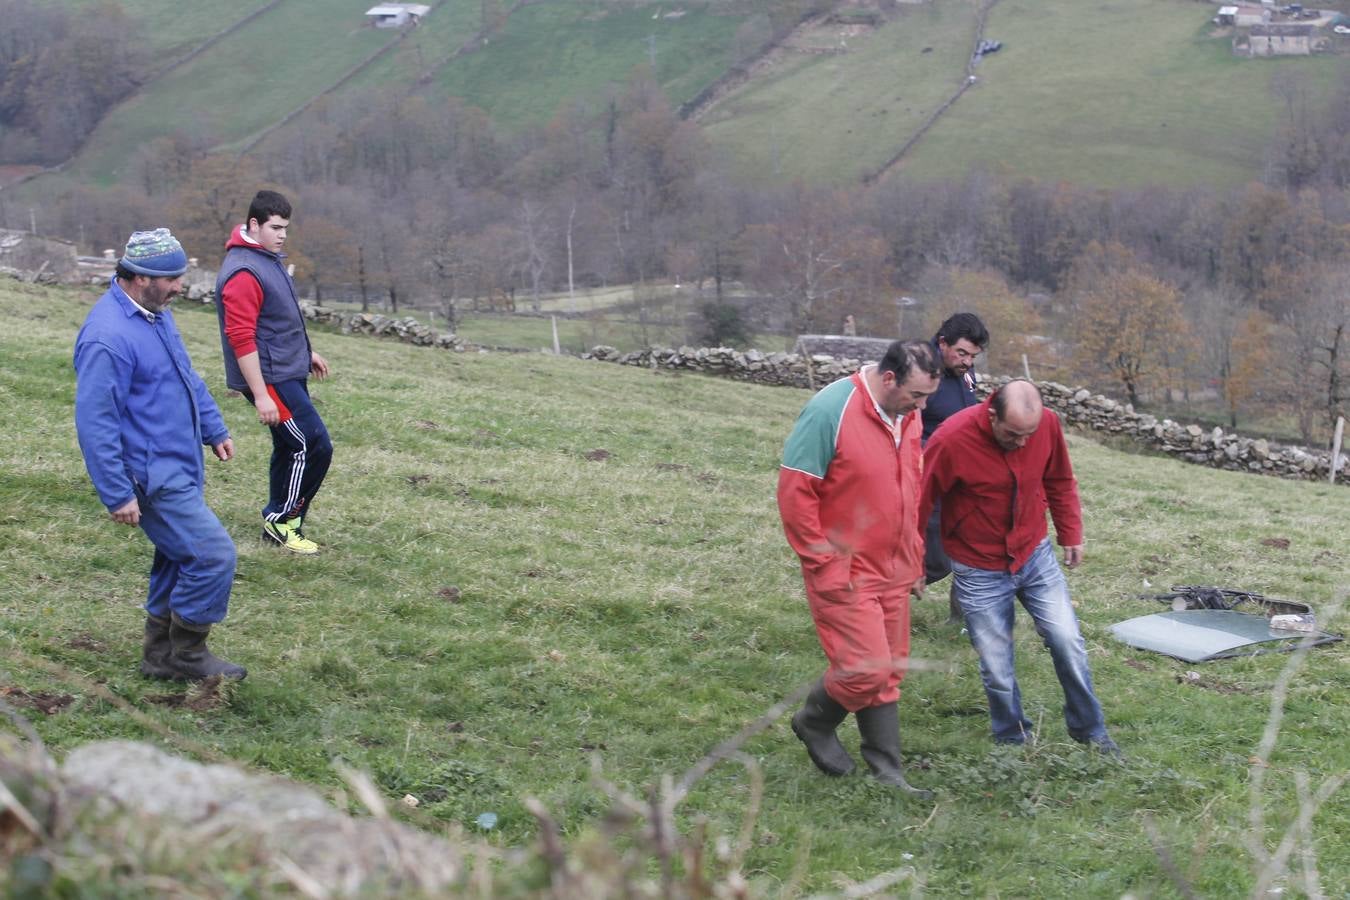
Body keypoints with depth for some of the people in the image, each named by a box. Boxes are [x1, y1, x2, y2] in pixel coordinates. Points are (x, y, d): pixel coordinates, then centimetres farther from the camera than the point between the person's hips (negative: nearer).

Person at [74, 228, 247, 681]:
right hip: (155, 480, -10)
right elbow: (95, 423, -23)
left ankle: (161, 655, 28)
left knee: (179, 559, 16)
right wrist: (117, 495, -21)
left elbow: (187, 377, 23)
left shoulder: (156, 314, 7)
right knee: (214, 555, -9)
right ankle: (187, 654, 6)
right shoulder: (108, 337, -24)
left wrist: (214, 428, 22)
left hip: (180, 469, 10)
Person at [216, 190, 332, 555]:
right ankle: (282, 520, 5)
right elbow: (242, 339, -23)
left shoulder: (269, 258, 12)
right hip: (271, 379, -10)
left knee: (290, 447, 15)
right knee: (314, 446, -8)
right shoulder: (243, 273, -21)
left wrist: (306, 351, 28)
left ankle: (277, 524, 25)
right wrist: (261, 395, -24)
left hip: (288, 373, 10)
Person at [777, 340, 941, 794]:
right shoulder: (831, 411, -19)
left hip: (893, 571, 8)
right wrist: (824, 564, -17)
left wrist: (914, 558, 17)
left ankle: (886, 771, 20)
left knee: (889, 671, 11)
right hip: (844, 574, -7)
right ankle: (814, 723, 19)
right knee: (866, 669, -9)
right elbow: (794, 492, -18)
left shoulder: (908, 416, 5)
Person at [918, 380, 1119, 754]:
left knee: (1068, 643, 3)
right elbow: (918, 502, -14)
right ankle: (1013, 742, 25)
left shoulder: (1047, 423, -13)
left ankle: (1090, 731, 23)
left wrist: (1070, 534, 10)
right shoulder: (951, 441, -26)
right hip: (979, 571, -3)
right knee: (997, 668, 3)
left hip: (1035, 555, 3)